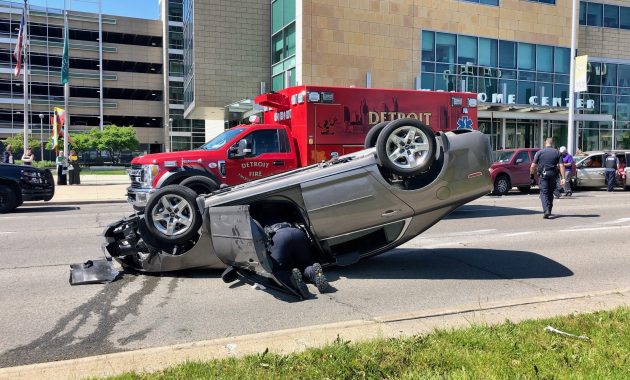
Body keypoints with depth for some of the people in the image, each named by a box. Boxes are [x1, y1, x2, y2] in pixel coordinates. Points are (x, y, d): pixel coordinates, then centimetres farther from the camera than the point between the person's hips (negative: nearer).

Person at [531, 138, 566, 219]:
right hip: (553, 175, 3)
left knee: (544, 193, -4)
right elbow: (561, 166, -3)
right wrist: (562, 177, -5)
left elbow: (533, 165, -5)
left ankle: (546, 211, -22)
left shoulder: (539, 152, 0)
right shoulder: (557, 153, 6)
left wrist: (531, 174, 9)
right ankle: (549, 211, 26)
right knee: (550, 193, 16)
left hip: (543, 175, -3)